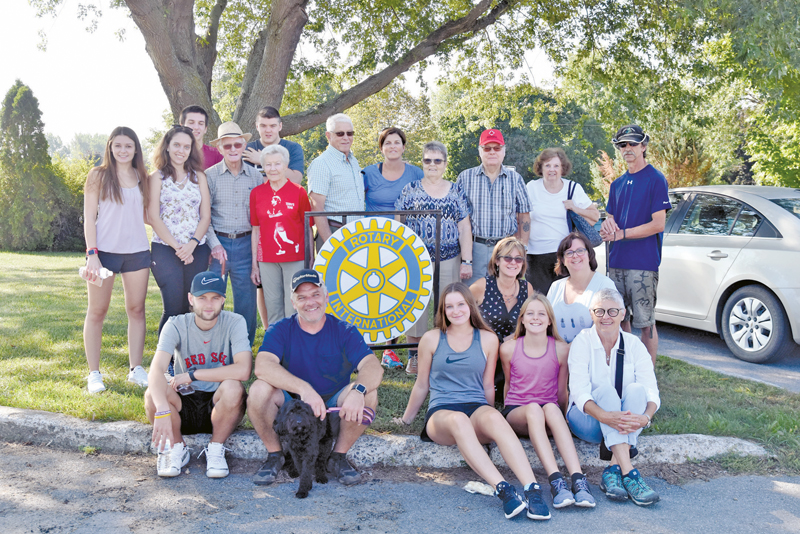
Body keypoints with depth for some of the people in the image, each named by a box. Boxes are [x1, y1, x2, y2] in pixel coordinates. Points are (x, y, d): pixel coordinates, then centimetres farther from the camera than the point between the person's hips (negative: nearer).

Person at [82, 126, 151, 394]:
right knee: (97, 311, 3)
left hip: (137, 251, 4)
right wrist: (92, 254, -12)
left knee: (137, 309, 6)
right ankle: (94, 373, 11)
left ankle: (136, 369, 16)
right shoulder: (98, 175, 0)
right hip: (105, 251, -3)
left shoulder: (141, 177, 11)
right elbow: (89, 217, -3)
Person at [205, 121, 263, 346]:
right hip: (218, 243, -2)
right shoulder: (210, 175, 2)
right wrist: (215, 244, -11)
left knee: (247, 300, 5)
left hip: (246, 244, 2)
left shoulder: (255, 175, 8)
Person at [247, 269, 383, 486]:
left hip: (334, 410, 1)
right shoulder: (280, 330, -5)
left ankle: (338, 456, -5)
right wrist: (304, 389, -41)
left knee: (369, 393, -26)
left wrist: (359, 390, -42)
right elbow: (263, 367, -26)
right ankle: (274, 455, -5)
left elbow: (373, 367, -19)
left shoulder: (344, 331, -4)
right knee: (259, 389, -28)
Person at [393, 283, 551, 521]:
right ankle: (503, 489, -52)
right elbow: (421, 386, 19)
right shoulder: (431, 339, 10)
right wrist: (406, 419, 24)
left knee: (495, 417, -37)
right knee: (459, 421, -39)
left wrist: (488, 421, 20)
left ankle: (532, 489, -50)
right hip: (441, 412, -1)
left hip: (477, 410, 1)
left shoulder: (488, 339, 11)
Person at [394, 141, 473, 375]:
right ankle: (414, 356, 13)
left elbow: (465, 228, 5)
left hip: (449, 260, 1)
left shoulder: (457, 191, 8)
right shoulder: (411, 189, 5)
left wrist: (466, 261, -1)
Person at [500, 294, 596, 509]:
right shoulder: (508, 348, -1)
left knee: (551, 408, -37)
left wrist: (563, 418, 17)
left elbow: (561, 390, 10)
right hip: (516, 413, 0)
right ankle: (556, 480, -51)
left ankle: (578, 479, -48)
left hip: (551, 412, 1)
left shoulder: (561, 349, -1)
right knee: (533, 409, -37)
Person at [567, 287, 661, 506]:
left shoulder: (634, 345, 1)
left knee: (636, 389, -26)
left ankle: (614, 469, -36)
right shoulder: (582, 342, -7)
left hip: (624, 423, 3)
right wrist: (604, 416, -39)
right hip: (588, 419, -2)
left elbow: (651, 390, -10)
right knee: (605, 389, -31)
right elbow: (579, 391, -19)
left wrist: (646, 416, -33)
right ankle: (628, 472, -45)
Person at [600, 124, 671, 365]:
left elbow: (658, 224, -11)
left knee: (645, 323, -2)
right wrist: (608, 223, -3)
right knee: (621, 320, 11)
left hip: (643, 263, -7)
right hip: (617, 262, 7)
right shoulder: (618, 183, 16)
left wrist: (622, 233, -13)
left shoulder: (656, 180, -5)